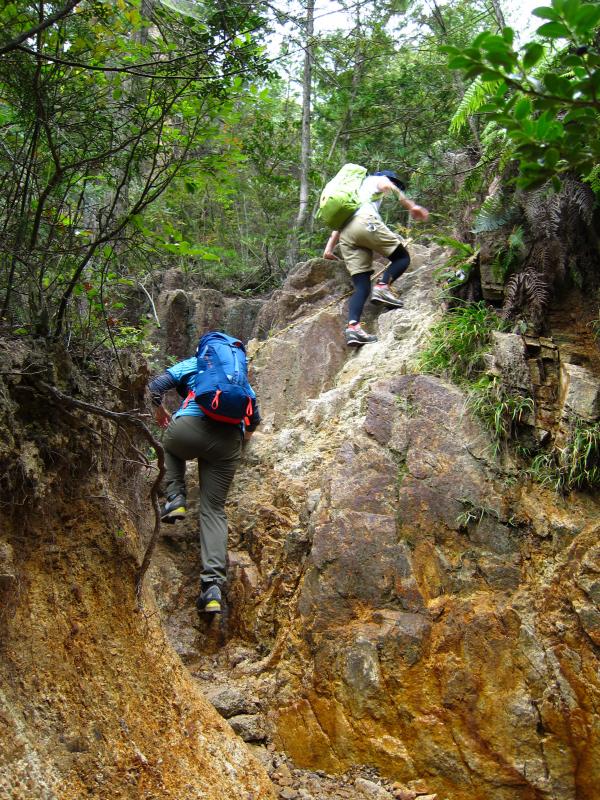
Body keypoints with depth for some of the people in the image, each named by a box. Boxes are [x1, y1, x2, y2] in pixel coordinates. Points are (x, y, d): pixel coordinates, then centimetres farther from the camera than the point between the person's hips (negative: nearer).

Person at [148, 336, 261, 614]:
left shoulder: (192, 364, 23)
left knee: (170, 445, 37)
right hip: (229, 443, 2)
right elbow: (255, 417, 31)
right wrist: (244, 435, 51)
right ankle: (213, 585, -10)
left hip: (191, 427, -2)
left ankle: (175, 499, 14)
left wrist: (160, 412, 29)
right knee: (214, 509, 7)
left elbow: (156, 385, 10)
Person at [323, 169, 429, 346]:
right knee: (402, 257, 7)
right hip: (365, 221, -6)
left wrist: (329, 247, 31)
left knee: (362, 286, -1)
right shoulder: (376, 179, 24)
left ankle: (353, 326, -22)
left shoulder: (356, 191, 42)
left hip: (346, 233, 6)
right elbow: (386, 185, -1)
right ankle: (382, 286, -19)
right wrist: (411, 206, -8)